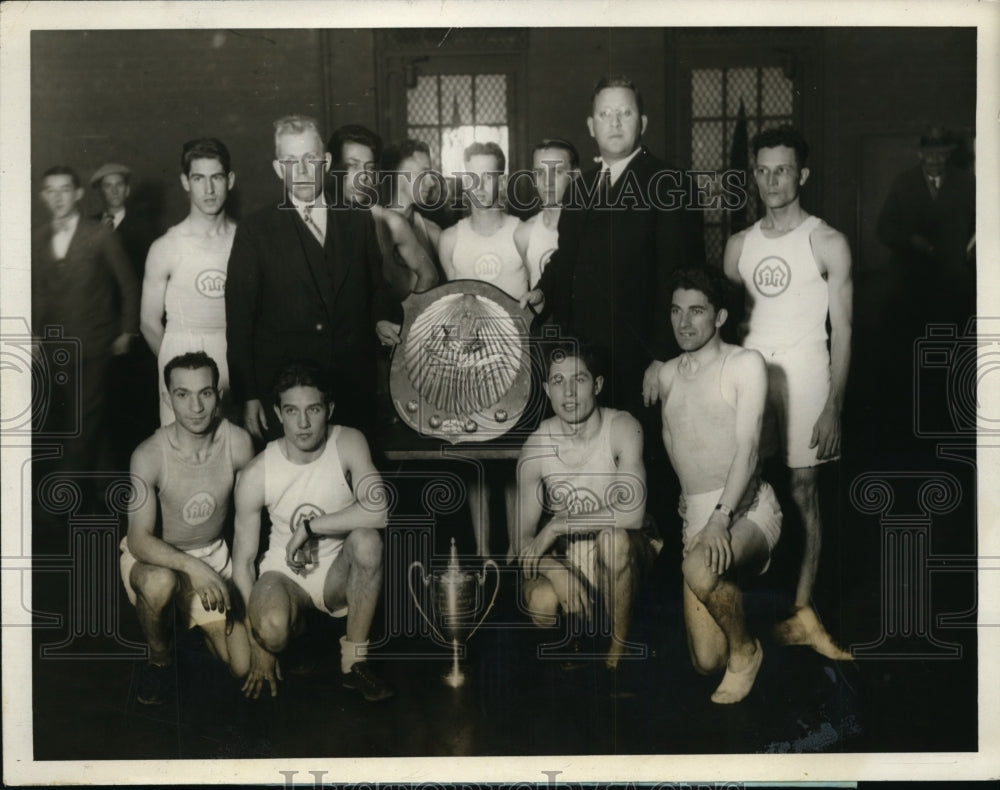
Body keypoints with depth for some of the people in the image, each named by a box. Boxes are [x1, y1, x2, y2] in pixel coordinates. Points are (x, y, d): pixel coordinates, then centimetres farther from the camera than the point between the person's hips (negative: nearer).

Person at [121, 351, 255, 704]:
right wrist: (193, 568, -41)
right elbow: (139, 540, -27)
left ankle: (198, 619, 27)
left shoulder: (238, 443, -17)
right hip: (152, 556, -3)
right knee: (161, 583, -41)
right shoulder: (149, 456, -26)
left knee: (242, 666, -5)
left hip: (213, 555, 3)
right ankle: (159, 658, -7)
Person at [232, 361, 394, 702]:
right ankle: (294, 623, 10)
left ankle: (354, 661, -16)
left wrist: (310, 526, -27)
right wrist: (257, 643, -9)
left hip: (339, 574, 1)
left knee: (366, 539, -33)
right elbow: (242, 561, -8)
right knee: (271, 631, -33)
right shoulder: (257, 475, -15)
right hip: (284, 571, 0)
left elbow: (381, 511, -33)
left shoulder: (348, 444, -16)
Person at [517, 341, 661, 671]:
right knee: (541, 603, -29)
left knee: (612, 537, -37)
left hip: (629, 549, -1)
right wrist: (560, 577, -27)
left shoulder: (622, 428, -19)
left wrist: (558, 526, -26)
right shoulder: (536, 447, -11)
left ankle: (620, 644, -11)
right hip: (568, 559, 2)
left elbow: (632, 513, -31)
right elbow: (524, 538, -8)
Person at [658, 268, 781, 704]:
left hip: (747, 508, -5)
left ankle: (746, 650, -9)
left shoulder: (745, 363, -5)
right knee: (705, 662, 0)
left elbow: (747, 447, -15)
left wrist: (721, 517, -27)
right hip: (695, 516, 6)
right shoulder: (667, 375, 13)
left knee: (700, 570, -40)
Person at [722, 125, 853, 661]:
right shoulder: (739, 245, 12)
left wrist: (833, 406, -11)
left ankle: (799, 612, 3)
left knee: (802, 492, -3)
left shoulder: (827, 243, 0)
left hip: (804, 373, -3)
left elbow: (842, 330, -3)